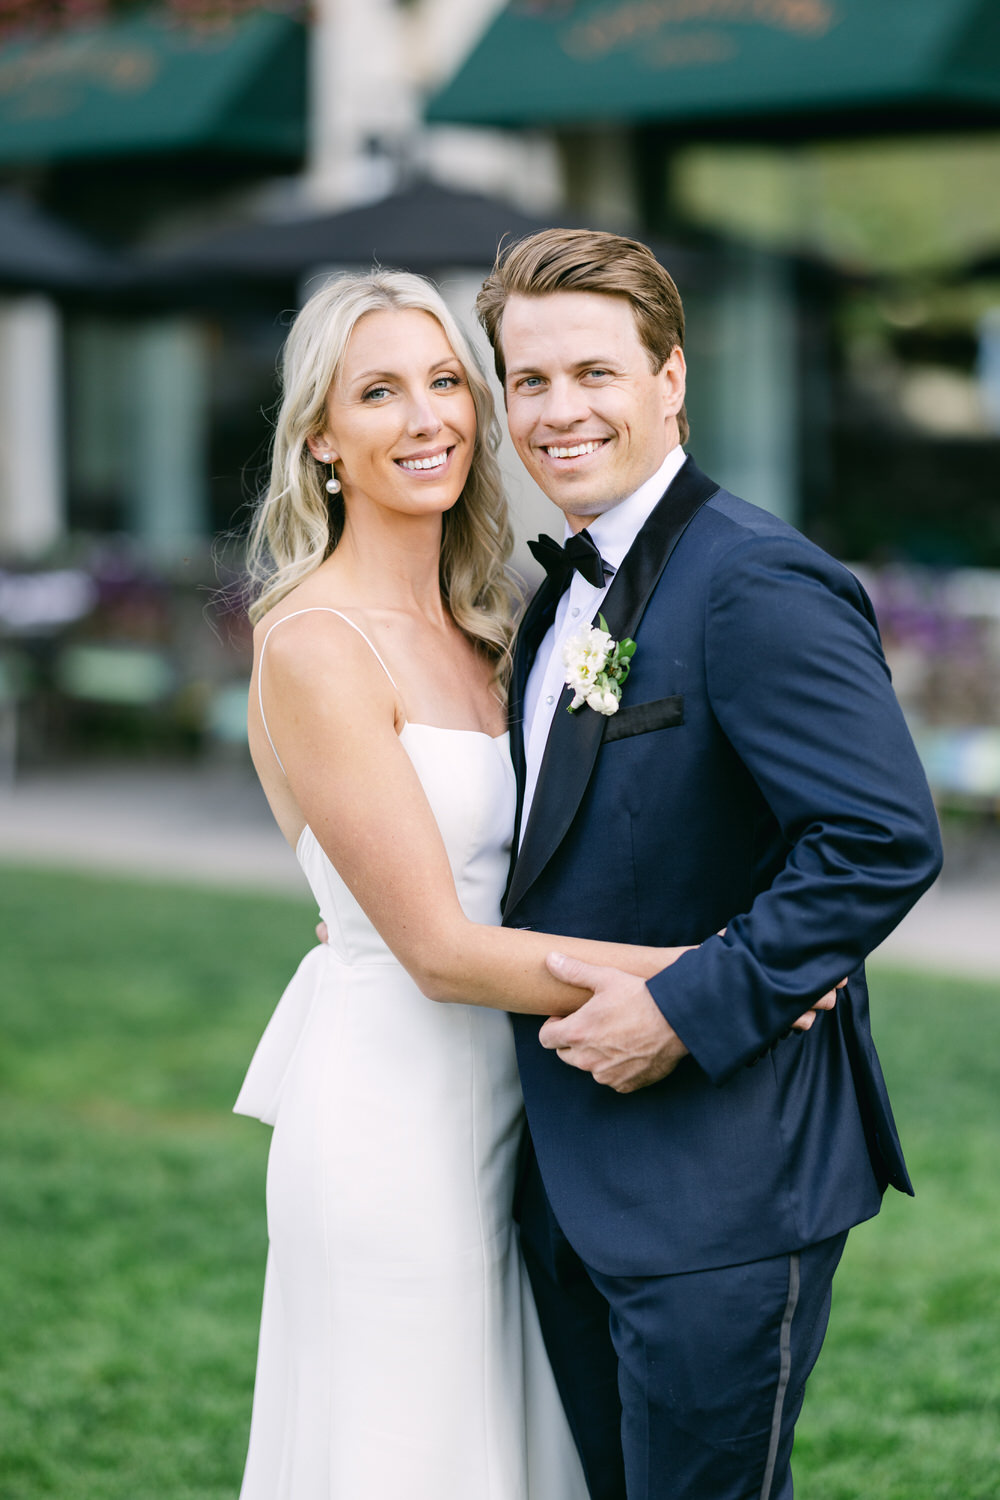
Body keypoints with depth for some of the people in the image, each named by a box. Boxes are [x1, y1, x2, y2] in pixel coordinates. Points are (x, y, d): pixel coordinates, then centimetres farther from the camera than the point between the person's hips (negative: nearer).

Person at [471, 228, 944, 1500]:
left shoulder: (757, 582, -17)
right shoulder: (563, 594, 12)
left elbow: (884, 841, -25)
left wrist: (686, 1012, -23)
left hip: (721, 1180, -9)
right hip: (574, 1178, 9)